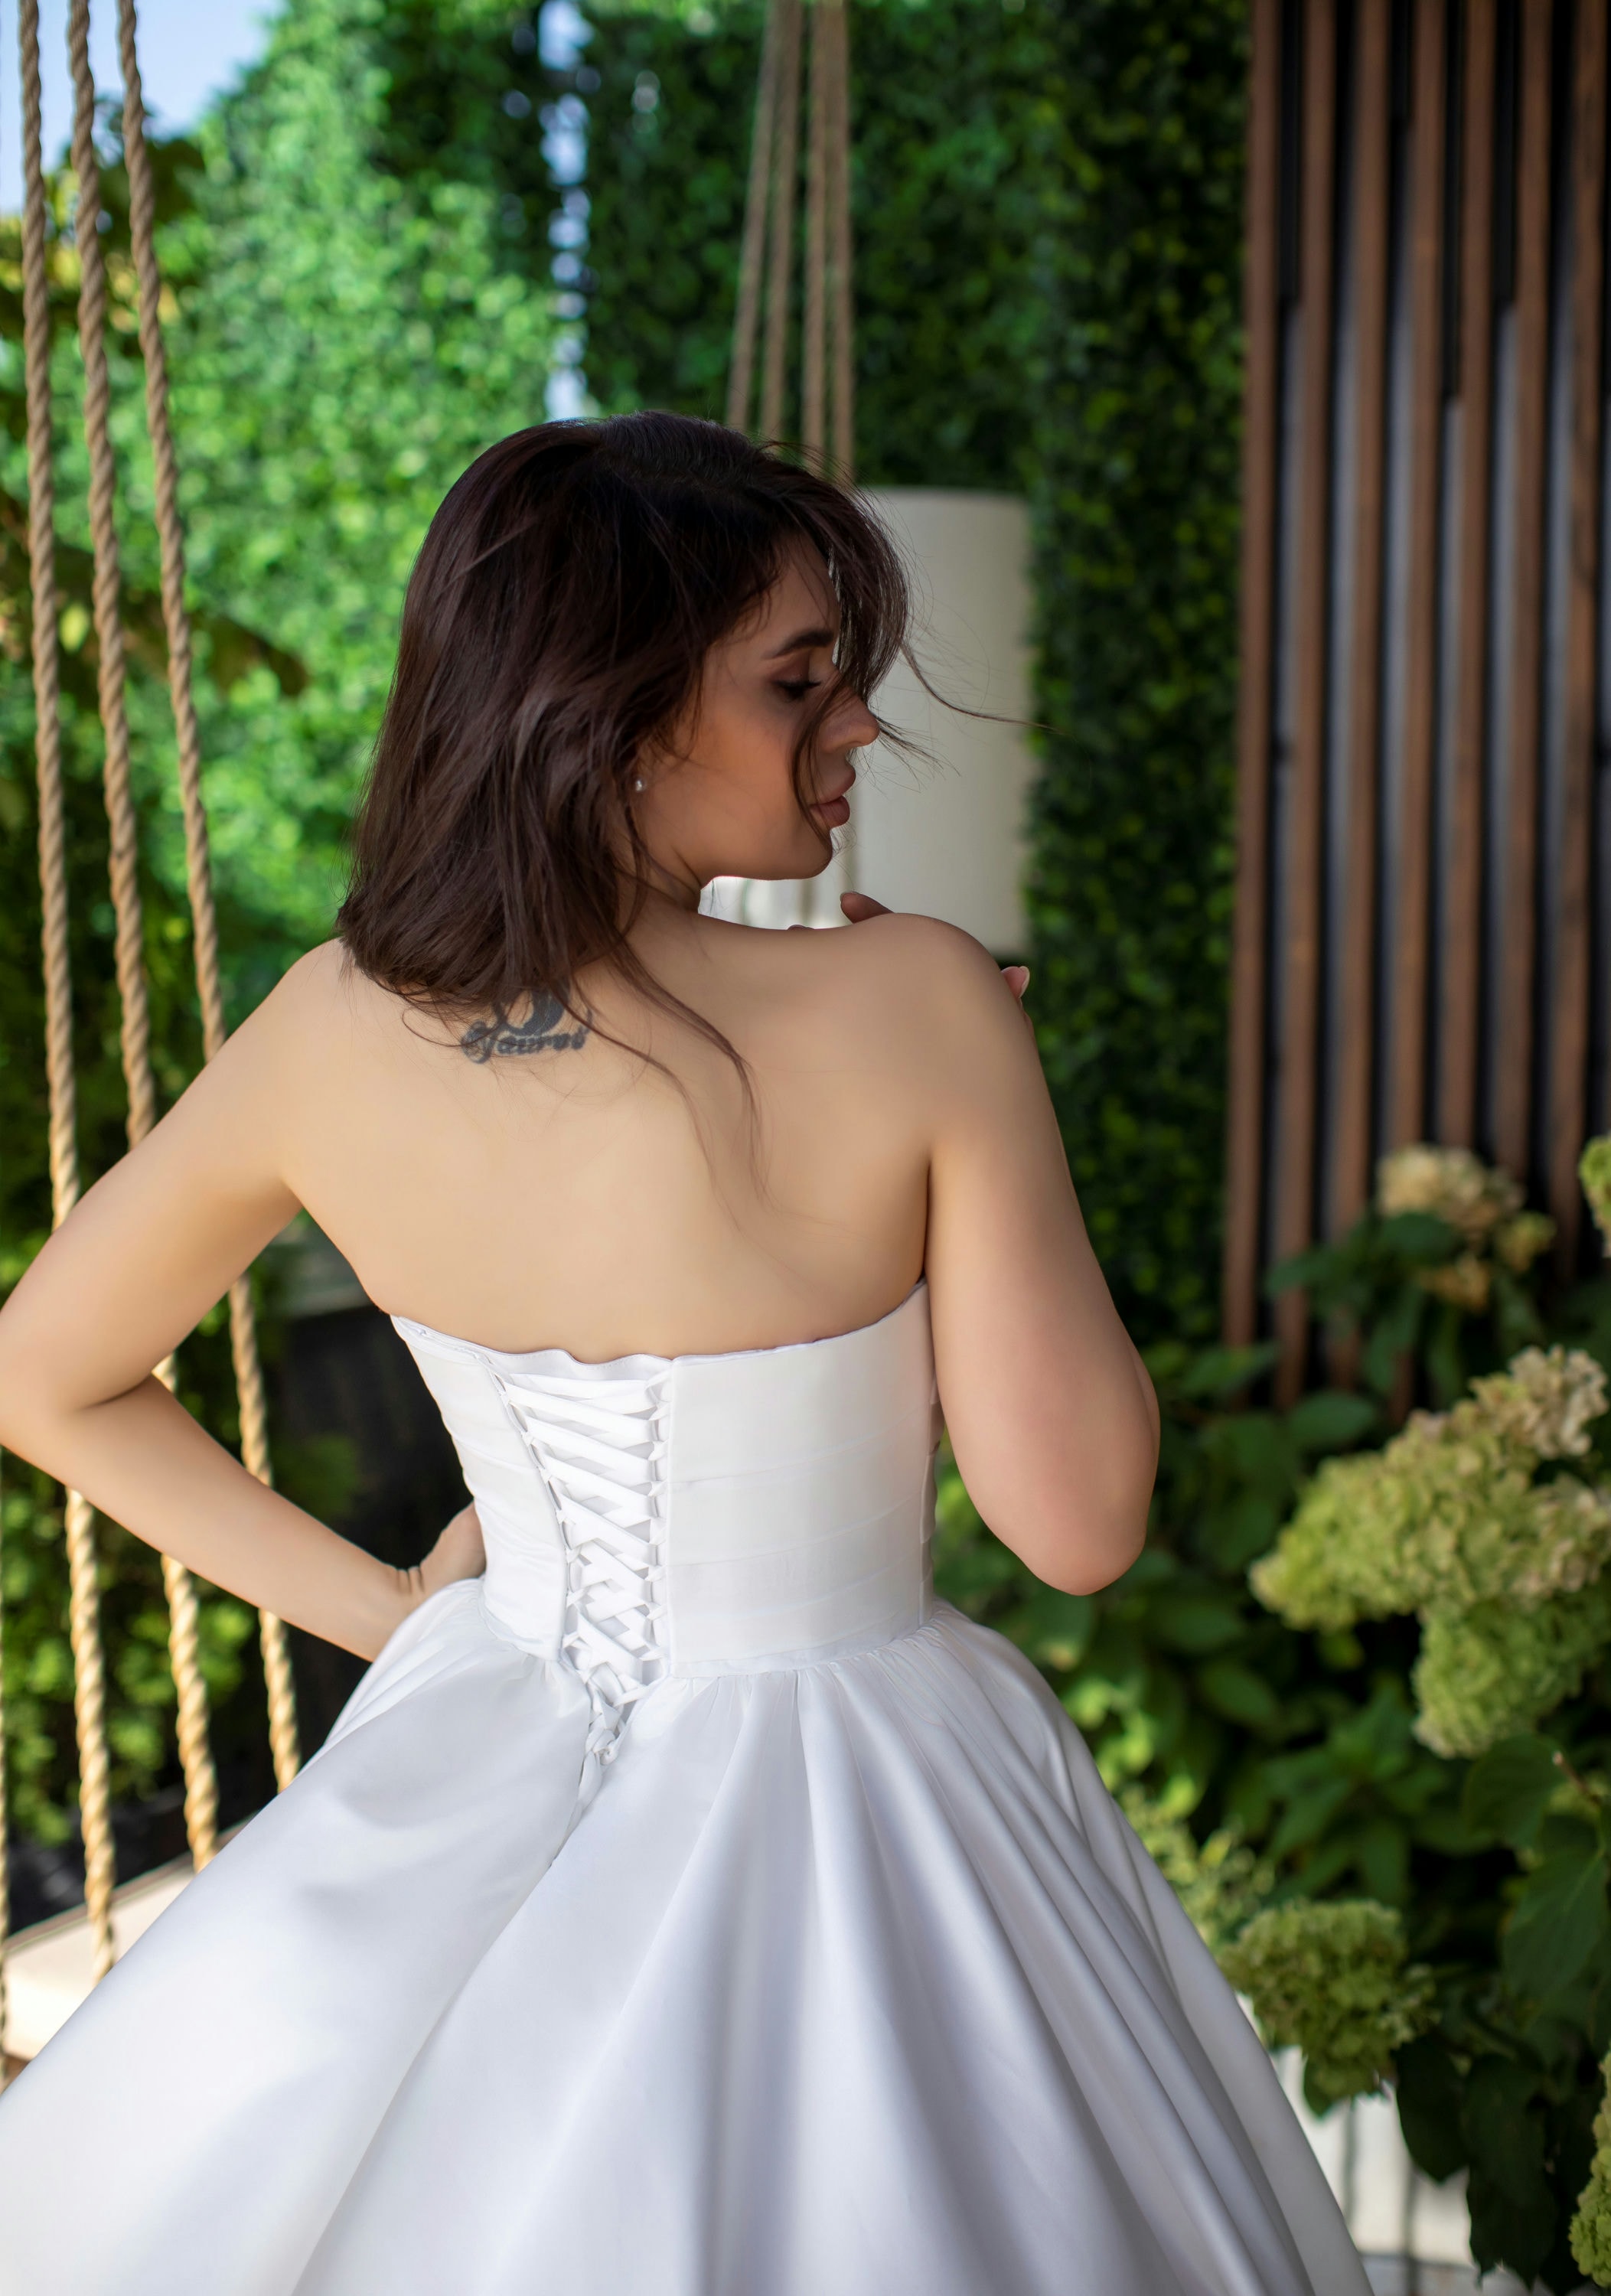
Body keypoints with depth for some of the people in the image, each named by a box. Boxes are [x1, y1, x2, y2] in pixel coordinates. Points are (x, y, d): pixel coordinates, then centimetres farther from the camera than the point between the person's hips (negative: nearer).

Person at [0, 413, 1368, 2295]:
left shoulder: (333, 1028, -10)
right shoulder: (916, 1004, -23)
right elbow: (1077, 1524, -17)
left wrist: (382, 1609, 8)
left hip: (475, 1775, 4)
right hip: (832, 1819, -4)